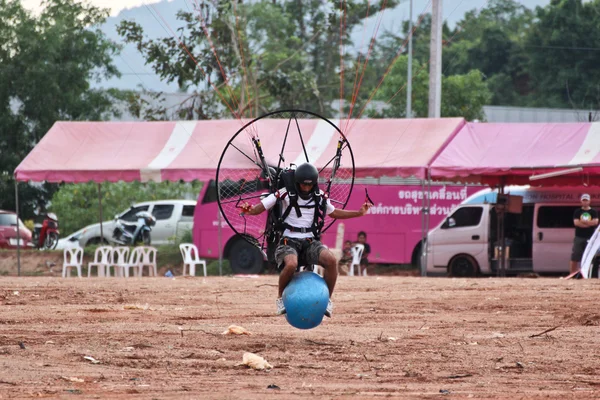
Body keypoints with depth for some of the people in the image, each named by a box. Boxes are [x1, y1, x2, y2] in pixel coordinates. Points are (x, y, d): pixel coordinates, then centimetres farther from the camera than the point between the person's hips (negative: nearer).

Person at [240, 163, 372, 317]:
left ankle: (327, 299, -4)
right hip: (288, 240, -4)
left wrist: (359, 213, 19)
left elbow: (333, 213, 27)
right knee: (291, 264, -38)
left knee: (331, 260, -27)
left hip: (309, 241, 4)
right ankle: (281, 298, -8)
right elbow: (261, 207, -6)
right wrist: (248, 211, -29)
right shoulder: (285, 194, -5)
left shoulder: (319, 196, 9)